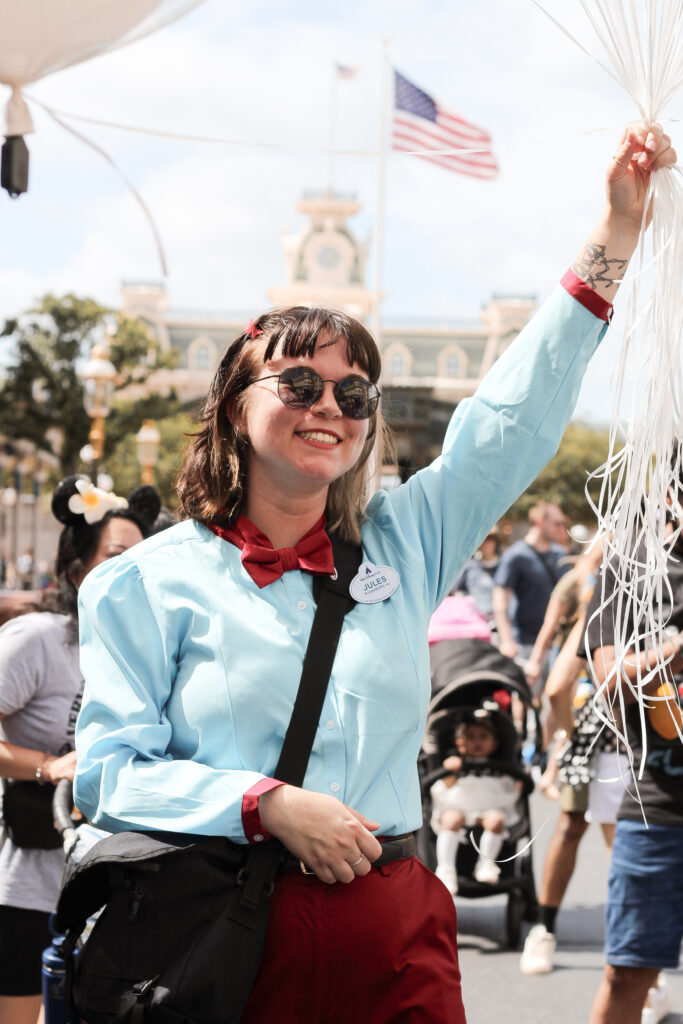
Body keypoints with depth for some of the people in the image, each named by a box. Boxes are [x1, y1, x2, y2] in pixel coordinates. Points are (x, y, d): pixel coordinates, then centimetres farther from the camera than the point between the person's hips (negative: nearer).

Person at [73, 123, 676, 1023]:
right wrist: (270, 806, -15)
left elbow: (516, 415, 10)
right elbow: (110, 769, -2)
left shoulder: (403, 545, 12)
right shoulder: (150, 582, 2)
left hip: (393, 932, 3)